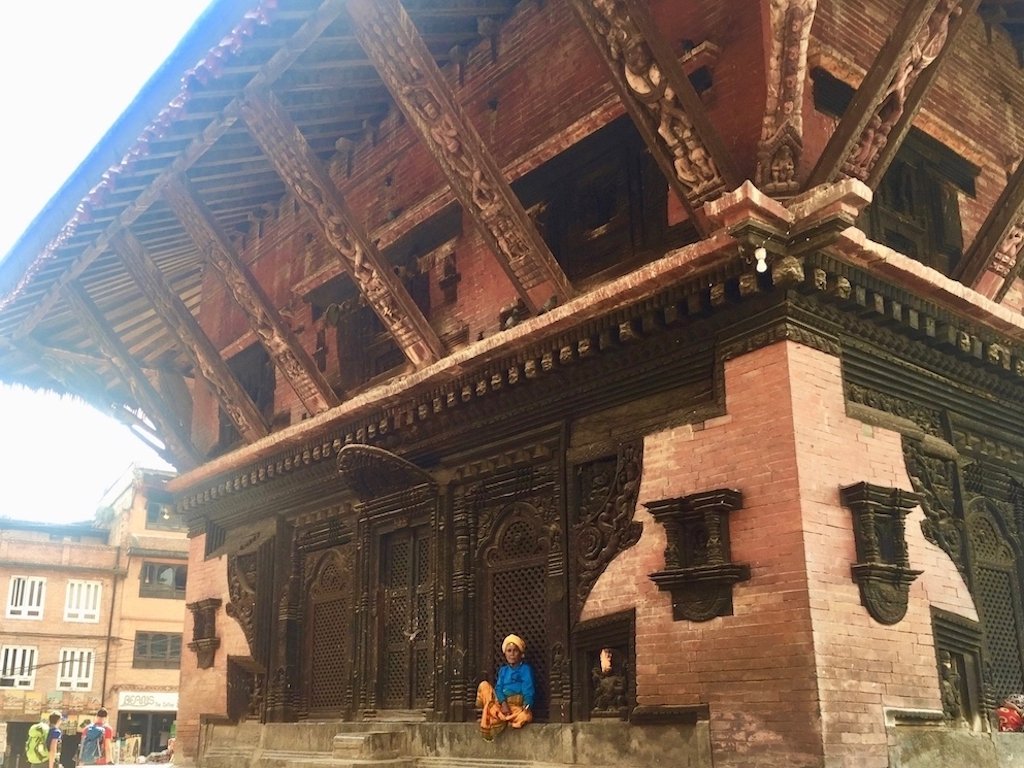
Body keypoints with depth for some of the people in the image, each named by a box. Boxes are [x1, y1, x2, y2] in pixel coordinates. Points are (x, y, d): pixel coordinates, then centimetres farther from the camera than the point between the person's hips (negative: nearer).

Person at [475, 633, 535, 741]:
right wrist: (503, 703, -16)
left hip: (518, 704, -3)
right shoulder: (503, 670, 18)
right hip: (501, 702, 4)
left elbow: (528, 690, -5)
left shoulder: (525, 669, 5)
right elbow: (499, 688, 5)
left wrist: (527, 707, -21)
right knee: (484, 685, -13)